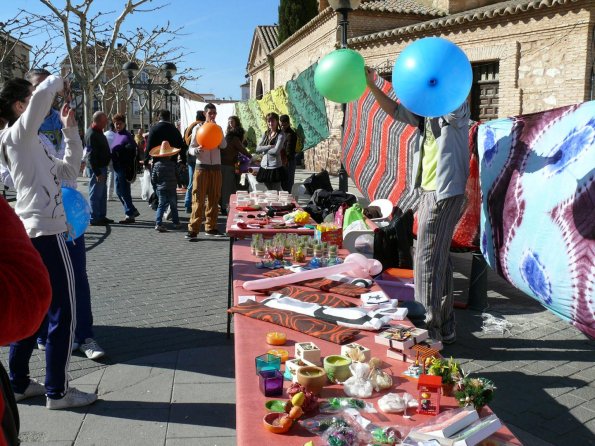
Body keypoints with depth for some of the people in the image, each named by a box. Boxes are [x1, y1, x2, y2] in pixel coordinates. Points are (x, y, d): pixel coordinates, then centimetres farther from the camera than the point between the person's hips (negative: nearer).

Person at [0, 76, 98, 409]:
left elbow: (70, 171, 21)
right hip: (45, 233, -10)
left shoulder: (29, 144, 19)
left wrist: (70, 131, 17)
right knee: (63, 315, -2)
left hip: (31, 234, 10)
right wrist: (58, 82, -7)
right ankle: (58, 391, 6)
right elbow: (42, 95, -28)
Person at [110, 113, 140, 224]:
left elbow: (133, 149, -19)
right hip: (117, 168, 9)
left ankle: (130, 215, 4)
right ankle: (133, 211, 26)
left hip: (125, 168, -9)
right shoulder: (116, 135, 15)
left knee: (124, 192, -4)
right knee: (119, 191, 15)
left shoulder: (127, 136, -12)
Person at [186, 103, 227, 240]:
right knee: (198, 199, -8)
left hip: (216, 167, 4)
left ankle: (211, 227, 16)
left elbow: (224, 145, -4)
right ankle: (193, 229, -7)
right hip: (202, 167, -4)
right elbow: (190, 148, -4)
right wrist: (196, 150, -26)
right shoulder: (198, 128, 0)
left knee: (214, 198, 7)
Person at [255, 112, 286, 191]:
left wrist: (264, 149, -3)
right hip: (264, 166, 6)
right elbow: (257, 149, 2)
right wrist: (269, 146, -12)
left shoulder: (280, 135, -6)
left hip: (275, 167, -6)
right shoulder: (265, 134, 12)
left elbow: (276, 151, -17)